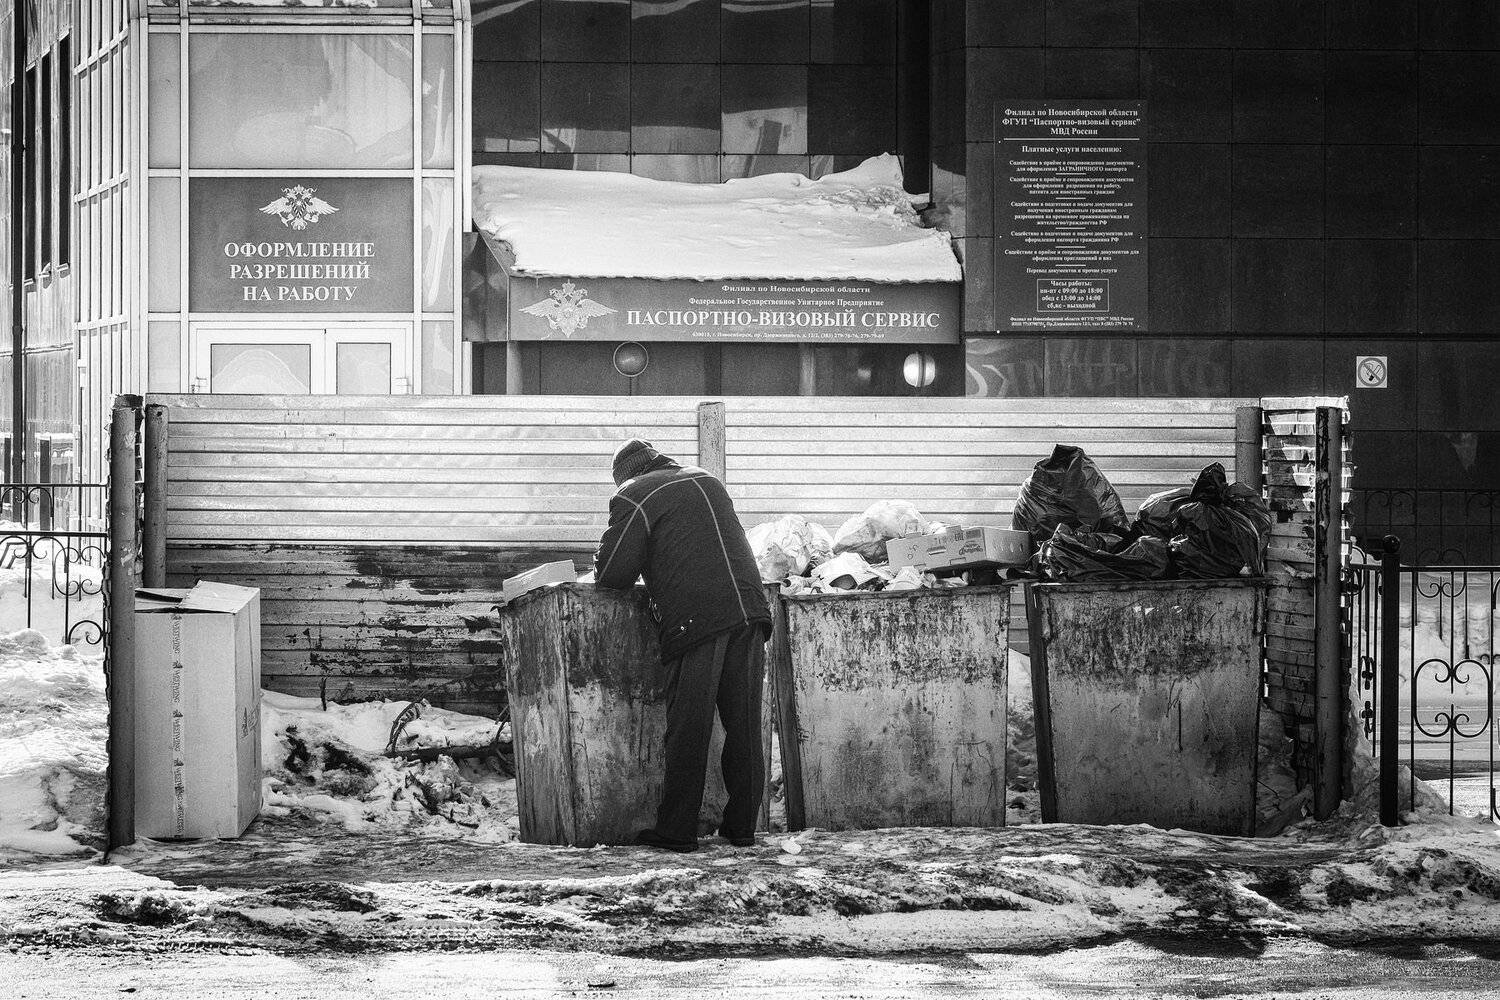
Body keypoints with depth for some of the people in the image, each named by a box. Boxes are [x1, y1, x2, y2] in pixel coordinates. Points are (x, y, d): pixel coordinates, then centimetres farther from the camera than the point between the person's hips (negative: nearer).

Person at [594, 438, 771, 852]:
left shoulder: (632, 497, 4)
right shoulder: (707, 480, 24)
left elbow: (613, 573, -2)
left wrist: (601, 573, 21)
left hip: (696, 618, -5)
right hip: (750, 610, 5)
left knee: (688, 730, 0)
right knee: (744, 725, 8)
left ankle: (676, 830, 4)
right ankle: (742, 826, 12)